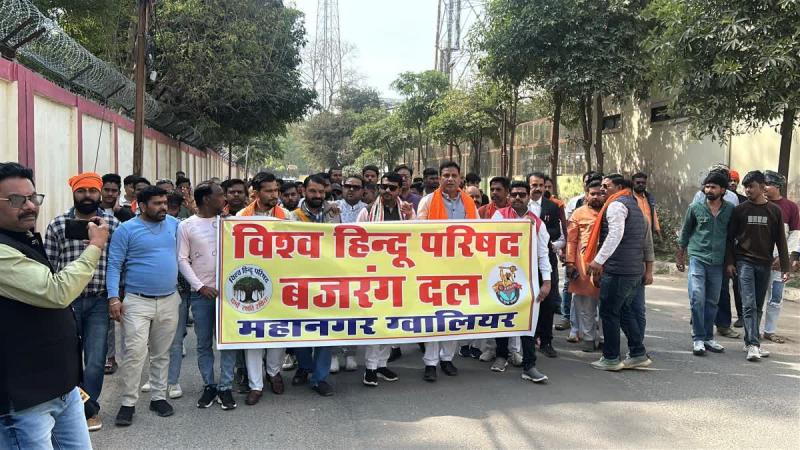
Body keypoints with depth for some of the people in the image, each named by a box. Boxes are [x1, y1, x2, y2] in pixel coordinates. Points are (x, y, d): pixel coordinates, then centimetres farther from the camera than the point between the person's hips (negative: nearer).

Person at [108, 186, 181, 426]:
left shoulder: (174, 224, 7)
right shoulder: (126, 229, -4)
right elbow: (114, 265, -6)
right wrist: (113, 297, -14)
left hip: (170, 300, 4)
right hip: (137, 301, -4)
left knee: (162, 354, 12)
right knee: (134, 353, -9)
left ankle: (158, 397, 24)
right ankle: (128, 403, 3)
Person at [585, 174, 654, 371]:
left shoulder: (616, 205, -7)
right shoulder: (635, 206, 22)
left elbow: (615, 234, -22)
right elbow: (648, 241, 22)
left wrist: (598, 260, -24)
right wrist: (648, 269, 23)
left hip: (618, 270, -9)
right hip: (636, 270, 9)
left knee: (609, 312, -1)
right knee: (624, 310, 17)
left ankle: (611, 359, 5)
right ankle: (639, 354, 18)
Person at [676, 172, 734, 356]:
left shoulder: (730, 210, 3)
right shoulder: (695, 208, 0)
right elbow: (685, 232, 11)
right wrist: (680, 255, 13)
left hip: (717, 262, 2)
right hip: (697, 258, -2)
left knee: (712, 301, 9)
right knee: (697, 298, -12)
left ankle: (708, 338, 20)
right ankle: (698, 339, -5)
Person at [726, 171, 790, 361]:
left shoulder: (775, 211, 5)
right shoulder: (740, 210, 1)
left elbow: (780, 240, 7)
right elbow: (730, 237, 4)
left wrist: (785, 267, 3)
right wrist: (729, 262, -3)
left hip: (765, 265, 2)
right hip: (745, 262, -2)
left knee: (758, 306, 9)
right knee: (749, 305, -11)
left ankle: (750, 342, 19)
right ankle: (753, 345, -14)